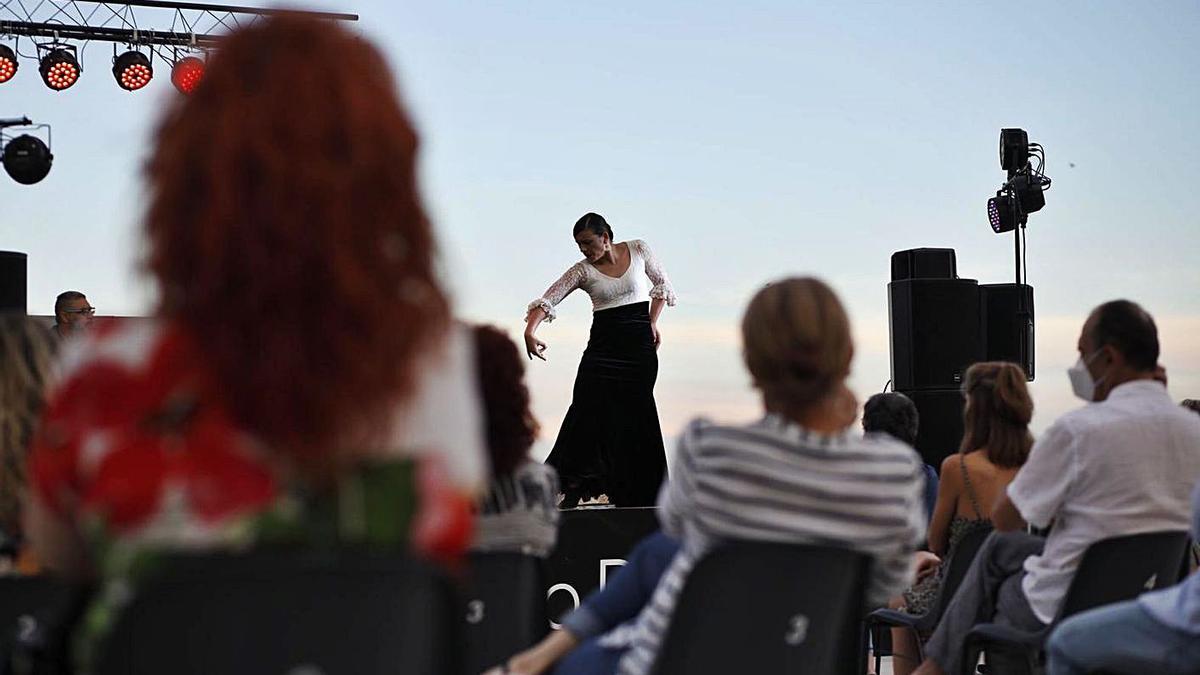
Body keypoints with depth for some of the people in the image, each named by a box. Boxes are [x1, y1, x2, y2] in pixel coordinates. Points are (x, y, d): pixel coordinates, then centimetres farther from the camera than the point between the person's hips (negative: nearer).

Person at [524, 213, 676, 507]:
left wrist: (652, 322, 3)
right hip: (603, 345, 1)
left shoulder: (639, 250, 1)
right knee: (588, 409, -12)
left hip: (639, 343, -1)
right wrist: (530, 331, -29)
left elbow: (662, 284, 14)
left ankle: (637, 496, 5)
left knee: (634, 417, -2)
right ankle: (572, 486, -10)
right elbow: (548, 298, -12)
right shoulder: (583, 270, -1)